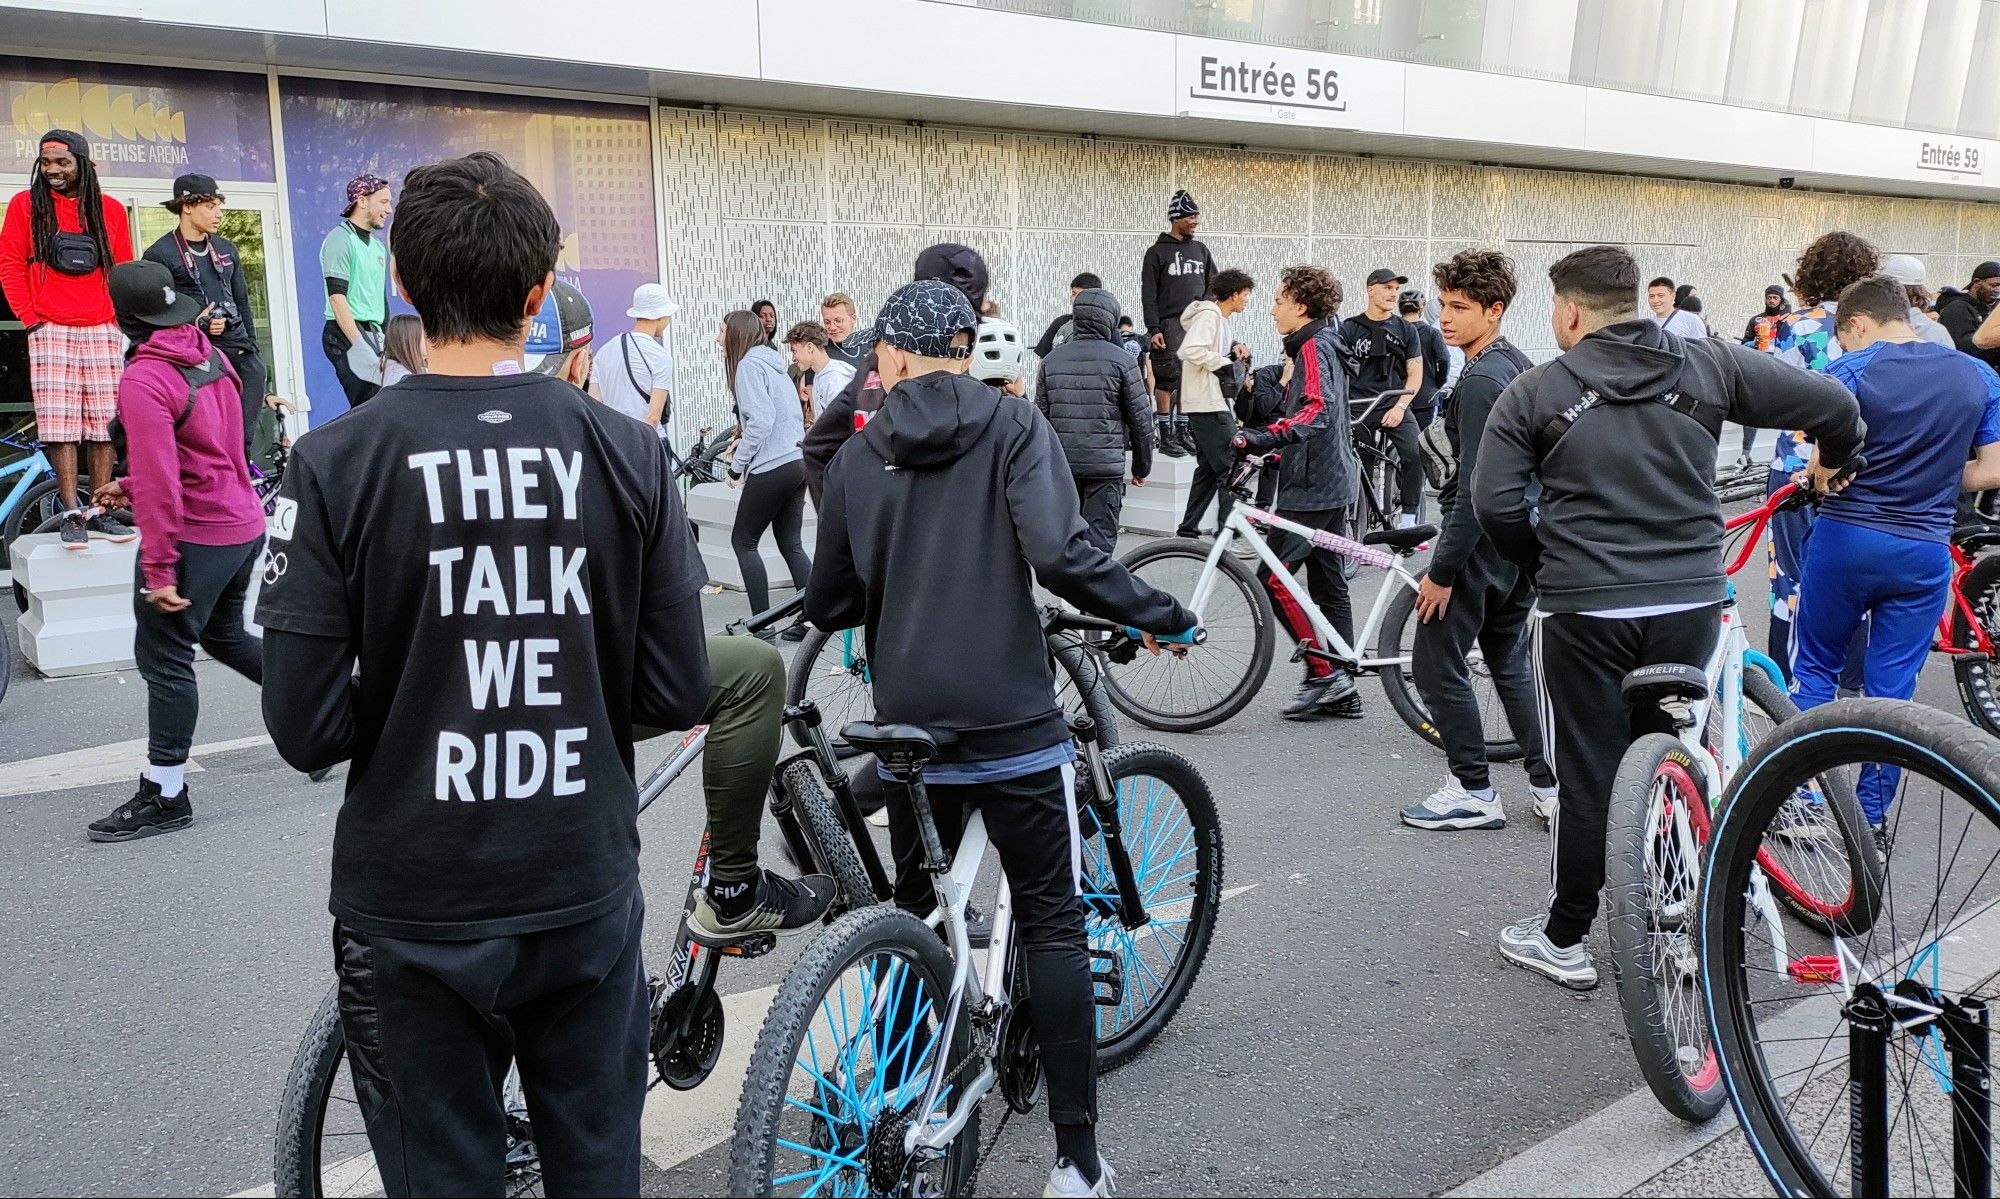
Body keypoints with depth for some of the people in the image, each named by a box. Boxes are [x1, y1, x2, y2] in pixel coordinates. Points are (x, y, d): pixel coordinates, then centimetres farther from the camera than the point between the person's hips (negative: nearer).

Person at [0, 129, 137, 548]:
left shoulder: (110, 209, 10)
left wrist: (118, 318, 5)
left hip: (102, 331, 2)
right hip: (51, 331, -1)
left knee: (104, 426, 1)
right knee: (61, 426, -6)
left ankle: (102, 513, 7)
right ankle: (72, 515, -4)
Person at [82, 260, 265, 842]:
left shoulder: (143, 379, -19)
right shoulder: (213, 358, 6)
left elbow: (160, 482, -23)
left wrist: (158, 569, -19)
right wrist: (132, 488, 19)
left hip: (198, 536, -8)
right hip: (245, 524, 8)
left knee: (163, 658, 1)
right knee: (225, 633, 26)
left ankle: (164, 796, 9)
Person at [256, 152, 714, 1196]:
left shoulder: (336, 463, -12)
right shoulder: (627, 452, -7)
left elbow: (306, 726, -12)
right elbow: (678, 694, -6)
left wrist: (408, 710, 8)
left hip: (417, 917, -1)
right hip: (587, 897, 2)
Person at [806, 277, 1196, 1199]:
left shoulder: (857, 458, 4)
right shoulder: (1012, 427, -4)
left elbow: (830, 604, 9)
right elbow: (1060, 554, -18)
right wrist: (1158, 614, -5)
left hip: (908, 726, 3)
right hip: (1013, 724, -3)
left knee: (916, 918, 18)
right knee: (1051, 923, 6)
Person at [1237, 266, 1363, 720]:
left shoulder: (1314, 346, -13)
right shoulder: (1321, 345, 19)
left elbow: (1317, 411, -30)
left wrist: (1262, 438, -41)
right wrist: (1272, 451, 27)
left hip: (1312, 486, -11)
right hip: (1331, 481, 11)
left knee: (1273, 577, -10)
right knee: (1328, 582, 11)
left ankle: (1324, 672, -7)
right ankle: (1342, 690, 15)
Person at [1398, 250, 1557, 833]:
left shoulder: (1480, 381, -20)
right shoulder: (1521, 366, 10)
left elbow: (1476, 489, -23)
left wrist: (1441, 570, -20)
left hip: (1481, 544, -10)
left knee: (1436, 664, 1)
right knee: (1511, 663, 17)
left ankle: (1474, 793, 8)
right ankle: (1551, 786, 20)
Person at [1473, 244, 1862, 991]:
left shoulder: (1533, 393, -3)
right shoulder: (1708, 365, 3)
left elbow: (1495, 505, -9)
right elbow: (1833, 404, 6)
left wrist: (1542, 562, 10)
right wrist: (1836, 462, 27)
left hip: (1585, 611, -3)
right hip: (1692, 601, 3)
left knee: (1587, 779, 5)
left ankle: (1565, 940, 17)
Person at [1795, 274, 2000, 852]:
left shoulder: (1848, 373, -9)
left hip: (1845, 540, -3)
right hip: (1925, 553, 3)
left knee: (1815, 669, 14)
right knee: (1892, 689, 10)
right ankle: (1872, 818, 17)